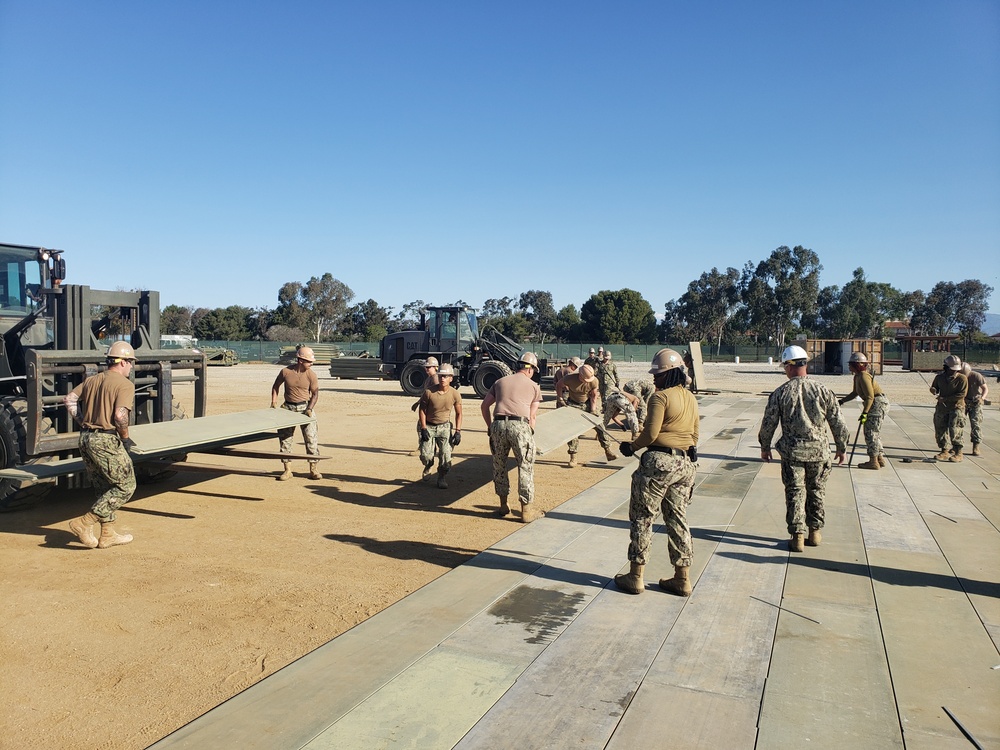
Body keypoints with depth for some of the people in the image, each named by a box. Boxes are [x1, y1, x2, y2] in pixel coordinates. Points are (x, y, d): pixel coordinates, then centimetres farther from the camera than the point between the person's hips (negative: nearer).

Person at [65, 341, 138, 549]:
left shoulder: (91, 380, 12)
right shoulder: (125, 384, -11)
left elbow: (69, 399, 11)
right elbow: (120, 415, -22)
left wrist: (82, 423, 13)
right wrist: (125, 437, -7)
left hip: (85, 439, 9)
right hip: (106, 441, -9)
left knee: (104, 489, 17)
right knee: (125, 486, 3)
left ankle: (108, 534, 22)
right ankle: (84, 523, -2)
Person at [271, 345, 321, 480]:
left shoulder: (311, 375, -9)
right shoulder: (285, 371, -8)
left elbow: (315, 393, -3)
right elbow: (276, 386, 9)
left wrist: (310, 409, -15)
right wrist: (274, 402, 0)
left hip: (305, 407, -1)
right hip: (288, 408, 1)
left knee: (311, 438, -4)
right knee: (285, 438, 4)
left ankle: (314, 470, 6)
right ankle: (287, 470, 16)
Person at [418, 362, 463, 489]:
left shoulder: (455, 394, -9)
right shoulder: (429, 392, -15)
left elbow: (458, 413, 2)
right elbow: (422, 410, -5)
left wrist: (458, 431, -5)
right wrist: (423, 428, -10)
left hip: (444, 427, 1)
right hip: (428, 426, -1)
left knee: (446, 456, -8)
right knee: (426, 455, -11)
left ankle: (441, 478, 18)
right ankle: (428, 467, 25)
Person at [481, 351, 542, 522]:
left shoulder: (500, 382, 22)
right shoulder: (534, 386, 15)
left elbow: (485, 405, 20)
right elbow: (532, 415, 10)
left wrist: (489, 426, 28)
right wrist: (530, 433, 18)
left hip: (498, 424, 3)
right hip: (520, 425, -3)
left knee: (499, 465, 18)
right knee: (525, 468, 6)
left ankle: (503, 505, 27)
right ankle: (526, 510, 10)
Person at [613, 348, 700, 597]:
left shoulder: (660, 397, -12)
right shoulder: (691, 399, 12)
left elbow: (650, 434, -16)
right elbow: (694, 436, 17)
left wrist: (631, 447, -1)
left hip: (659, 462, -8)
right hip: (685, 464, 8)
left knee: (641, 518, 4)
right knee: (677, 520, 14)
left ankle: (635, 576, 10)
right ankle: (682, 579, 19)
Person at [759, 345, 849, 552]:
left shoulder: (780, 393, -6)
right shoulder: (823, 391, -3)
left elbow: (768, 424, -1)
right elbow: (838, 423, 2)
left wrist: (765, 446, 15)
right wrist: (841, 447, 15)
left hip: (792, 451, -2)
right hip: (818, 450, 2)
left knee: (795, 493, 6)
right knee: (816, 492, 16)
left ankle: (797, 535, 6)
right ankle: (815, 532, 24)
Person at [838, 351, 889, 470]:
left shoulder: (863, 376, -20)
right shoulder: (857, 377, 11)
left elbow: (870, 396, -23)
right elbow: (855, 393, 22)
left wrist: (864, 413, -25)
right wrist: (842, 401, 19)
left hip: (878, 404, -10)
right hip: (876, 404, 10)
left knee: (870, 432, -6)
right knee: (875, 433, 17)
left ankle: (873, 461, -2)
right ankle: (880, 459, 25)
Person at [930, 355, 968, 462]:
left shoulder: (962, 378, -11)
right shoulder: (939, 377, 2)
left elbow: (962, 394, -15)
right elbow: (934, 387, 18)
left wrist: (945, 399, -18)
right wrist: (934, 390, -7)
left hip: (956, 407, -5)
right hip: (942, 407, 5)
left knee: (955, 430, -11)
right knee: (940, 429, 8)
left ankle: (958, 453, -1)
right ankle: (945, 451, 19)